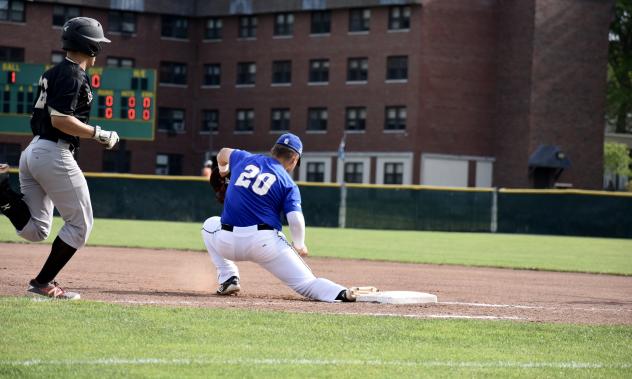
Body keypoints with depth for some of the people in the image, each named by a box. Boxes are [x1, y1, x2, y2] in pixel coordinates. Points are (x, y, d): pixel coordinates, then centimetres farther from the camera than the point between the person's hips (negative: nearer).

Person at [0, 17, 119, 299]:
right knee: (80, 224, 3)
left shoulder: (53, 73, 18)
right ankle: (43, 283, 3)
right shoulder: (73, 75, -11)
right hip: (54, 154, -9)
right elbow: (60, 120, -20)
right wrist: (99, 134, -13)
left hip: (32, 151, 9)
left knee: (35, 230, 8)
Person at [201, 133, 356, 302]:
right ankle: (342, 293, -31)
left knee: (210, 225, 36)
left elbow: (223, 153, 38)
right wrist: (299, 245, 11)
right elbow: (296, 220, -9)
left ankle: (228, 279, 21)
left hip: (228, 244, 3)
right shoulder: (288, 184, 4)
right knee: (305, 284, 1)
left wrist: (222, 170, 60)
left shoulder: (245, 159, 15)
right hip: (265, 244, -2)